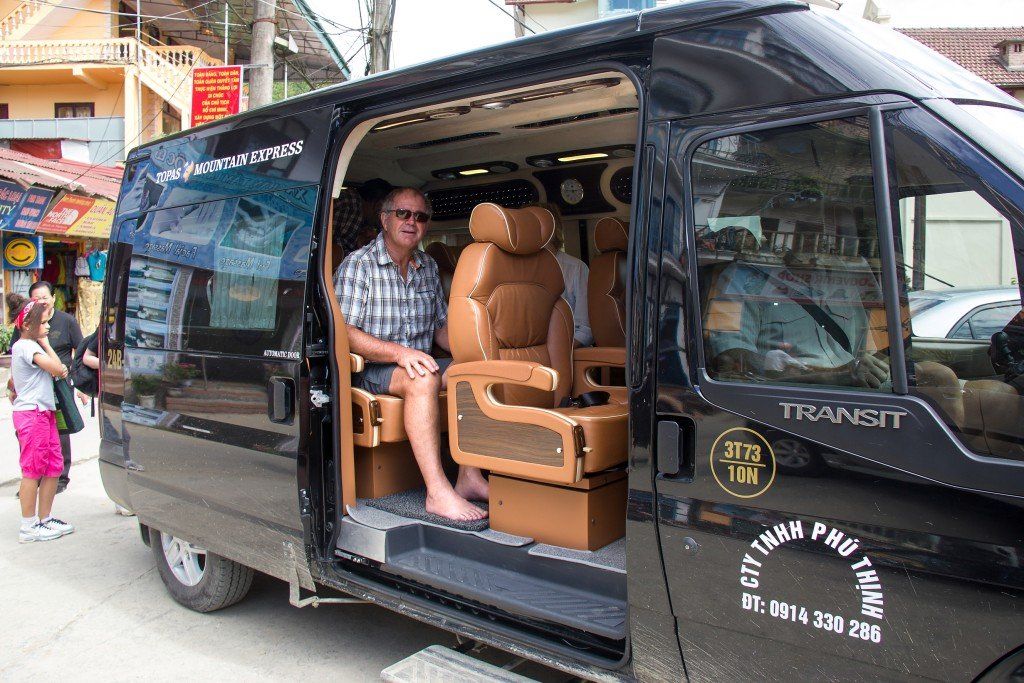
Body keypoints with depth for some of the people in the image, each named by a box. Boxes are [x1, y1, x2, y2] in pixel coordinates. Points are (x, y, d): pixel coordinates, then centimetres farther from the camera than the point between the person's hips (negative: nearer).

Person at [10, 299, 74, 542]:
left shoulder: (31, 345, 19)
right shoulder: (26, 346, -12)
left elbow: (57, 369, 18)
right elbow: (56, 368, -20)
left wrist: (59, 368, -2)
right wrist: (46, 344, -8)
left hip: (45, 412, 10)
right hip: (32, 414, -10)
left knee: (53, 467, 10)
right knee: (33, 470, -4)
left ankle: (45, 518, 19)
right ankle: (28, 527, 3)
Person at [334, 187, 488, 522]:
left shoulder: (428, 267, 13)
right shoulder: (358, 264, -7)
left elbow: (442, 327, 18)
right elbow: (343, 333, -16)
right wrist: (399, 353, -29)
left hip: (418, 361, 6)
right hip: (369, 369, -6)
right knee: (423, 380, -35)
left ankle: (469, 476, -19)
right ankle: (438, 492, -38)